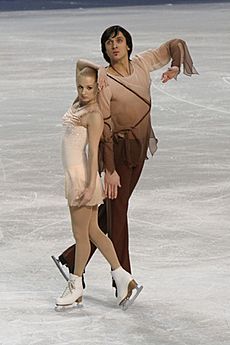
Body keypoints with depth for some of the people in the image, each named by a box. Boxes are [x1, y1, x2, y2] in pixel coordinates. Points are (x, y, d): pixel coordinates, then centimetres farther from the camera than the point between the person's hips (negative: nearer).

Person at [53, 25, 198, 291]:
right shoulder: (104, 81, -16)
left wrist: (176, 67, -4)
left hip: (139, 149, 7)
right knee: (117, 210, 0)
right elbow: (104, 129, -18)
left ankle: (73, 258, 24)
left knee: (113, 208, 12)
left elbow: (176, 45, 15)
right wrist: (109, 170, -21)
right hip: (118, 150, -7)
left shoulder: (142, 64, 1)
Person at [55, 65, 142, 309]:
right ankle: (122, 278, 19)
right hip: (73, 175, 10)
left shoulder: (93, 115, -16)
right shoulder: (78, 104, 8)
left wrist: (91, 187, -23)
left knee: (81, 234, 4)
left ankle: (75, 286, 17)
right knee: (93, 231, 14)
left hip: (83, 176, -10)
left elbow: (93, 152, -19)